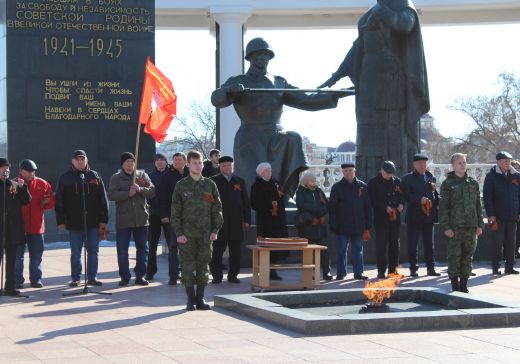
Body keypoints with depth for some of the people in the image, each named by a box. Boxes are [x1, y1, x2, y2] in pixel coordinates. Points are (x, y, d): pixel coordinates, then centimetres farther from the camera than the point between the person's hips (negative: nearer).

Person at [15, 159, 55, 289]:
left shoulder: (42, 184, 5)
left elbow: (51, 201, 8)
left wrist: (45, 202, -13)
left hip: (36, 225, 3)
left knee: (36, 254, 9)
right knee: (18, 255, 3)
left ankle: (36, 279, 18)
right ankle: (18, 281, 8)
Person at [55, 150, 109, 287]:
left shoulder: (94, 176, 6)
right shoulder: (65, 178, 4)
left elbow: (103, 199, 6)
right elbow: (59, 201, 3)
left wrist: (103, 220, 1)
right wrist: (61, 221, -3)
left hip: (93, 221, 1)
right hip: (74, 222, -1)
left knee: (93, 251, 5)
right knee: (75, 252, 6)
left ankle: (92, 277, 13)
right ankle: (75, 278, 14)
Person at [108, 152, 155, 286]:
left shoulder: (142, 175, 8)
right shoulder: (116, 178, 2)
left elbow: (152, 191, 1)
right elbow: (111, 195, -11)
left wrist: (140, 189, -17)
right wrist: (128, 193, -19)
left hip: (141, 219, 2)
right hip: (123, 220, -2)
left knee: (142, 249, 7)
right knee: (122, 250, 1)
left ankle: (140, 276, 17)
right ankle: (125, 277, 10)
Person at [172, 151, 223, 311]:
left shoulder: (210, 184, 8)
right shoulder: (181, 185, 2)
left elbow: (217, 209, 9)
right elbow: (175, 211, 1)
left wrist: (215, 230, 1)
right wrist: (178, 233, -6)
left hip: (205, 233, 2)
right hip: (187, 234, -2)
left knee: (203, 266, 4)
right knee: (188, 267, -1)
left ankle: (200, 298, 12)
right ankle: (191, 299, 7)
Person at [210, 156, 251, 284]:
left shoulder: (240, 181, 14)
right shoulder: (214, 181, 5)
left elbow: (246, 201, 13)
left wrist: (246, 220, 6)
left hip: (236, 223, 3)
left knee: (236, 251, 3)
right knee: (217, 250, -1)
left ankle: (233, 275, 11)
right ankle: (217, 275, 6)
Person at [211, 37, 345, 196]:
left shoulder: (279, 83, 20)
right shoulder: (237, 82, 9)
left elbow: (306, 101, 14)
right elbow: (217, 100, -9)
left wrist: (336, 95, 1)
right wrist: (230, 90, -33)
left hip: (276, 141, 3)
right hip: (250, 142, -3)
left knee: (293, 139, -30)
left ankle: (283, 194, -32)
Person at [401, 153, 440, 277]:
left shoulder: (431, 178, 15)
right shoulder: (408, 178, 1)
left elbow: (436, 195, 18)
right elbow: (406, 196, -8)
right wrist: (419, 199, -18)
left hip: (429, 215, 4)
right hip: (414, 216, -4)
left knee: (429, 244, 7)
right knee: (412, 244, -1)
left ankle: (431, 268, 12)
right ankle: (413, 269, 6)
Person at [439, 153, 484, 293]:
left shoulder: (473, 183, 12)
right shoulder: (447, 184, 0)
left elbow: (478, 205, 15)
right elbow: (443, 207, -3)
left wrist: (480, 224, 8)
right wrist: (445, 227, -11)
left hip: (471, 226, 4)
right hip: (454, 226, -4)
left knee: (468, 256, 6)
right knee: (454, 256, -3)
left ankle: (464, 284, 14)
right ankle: (455, 285, 4)